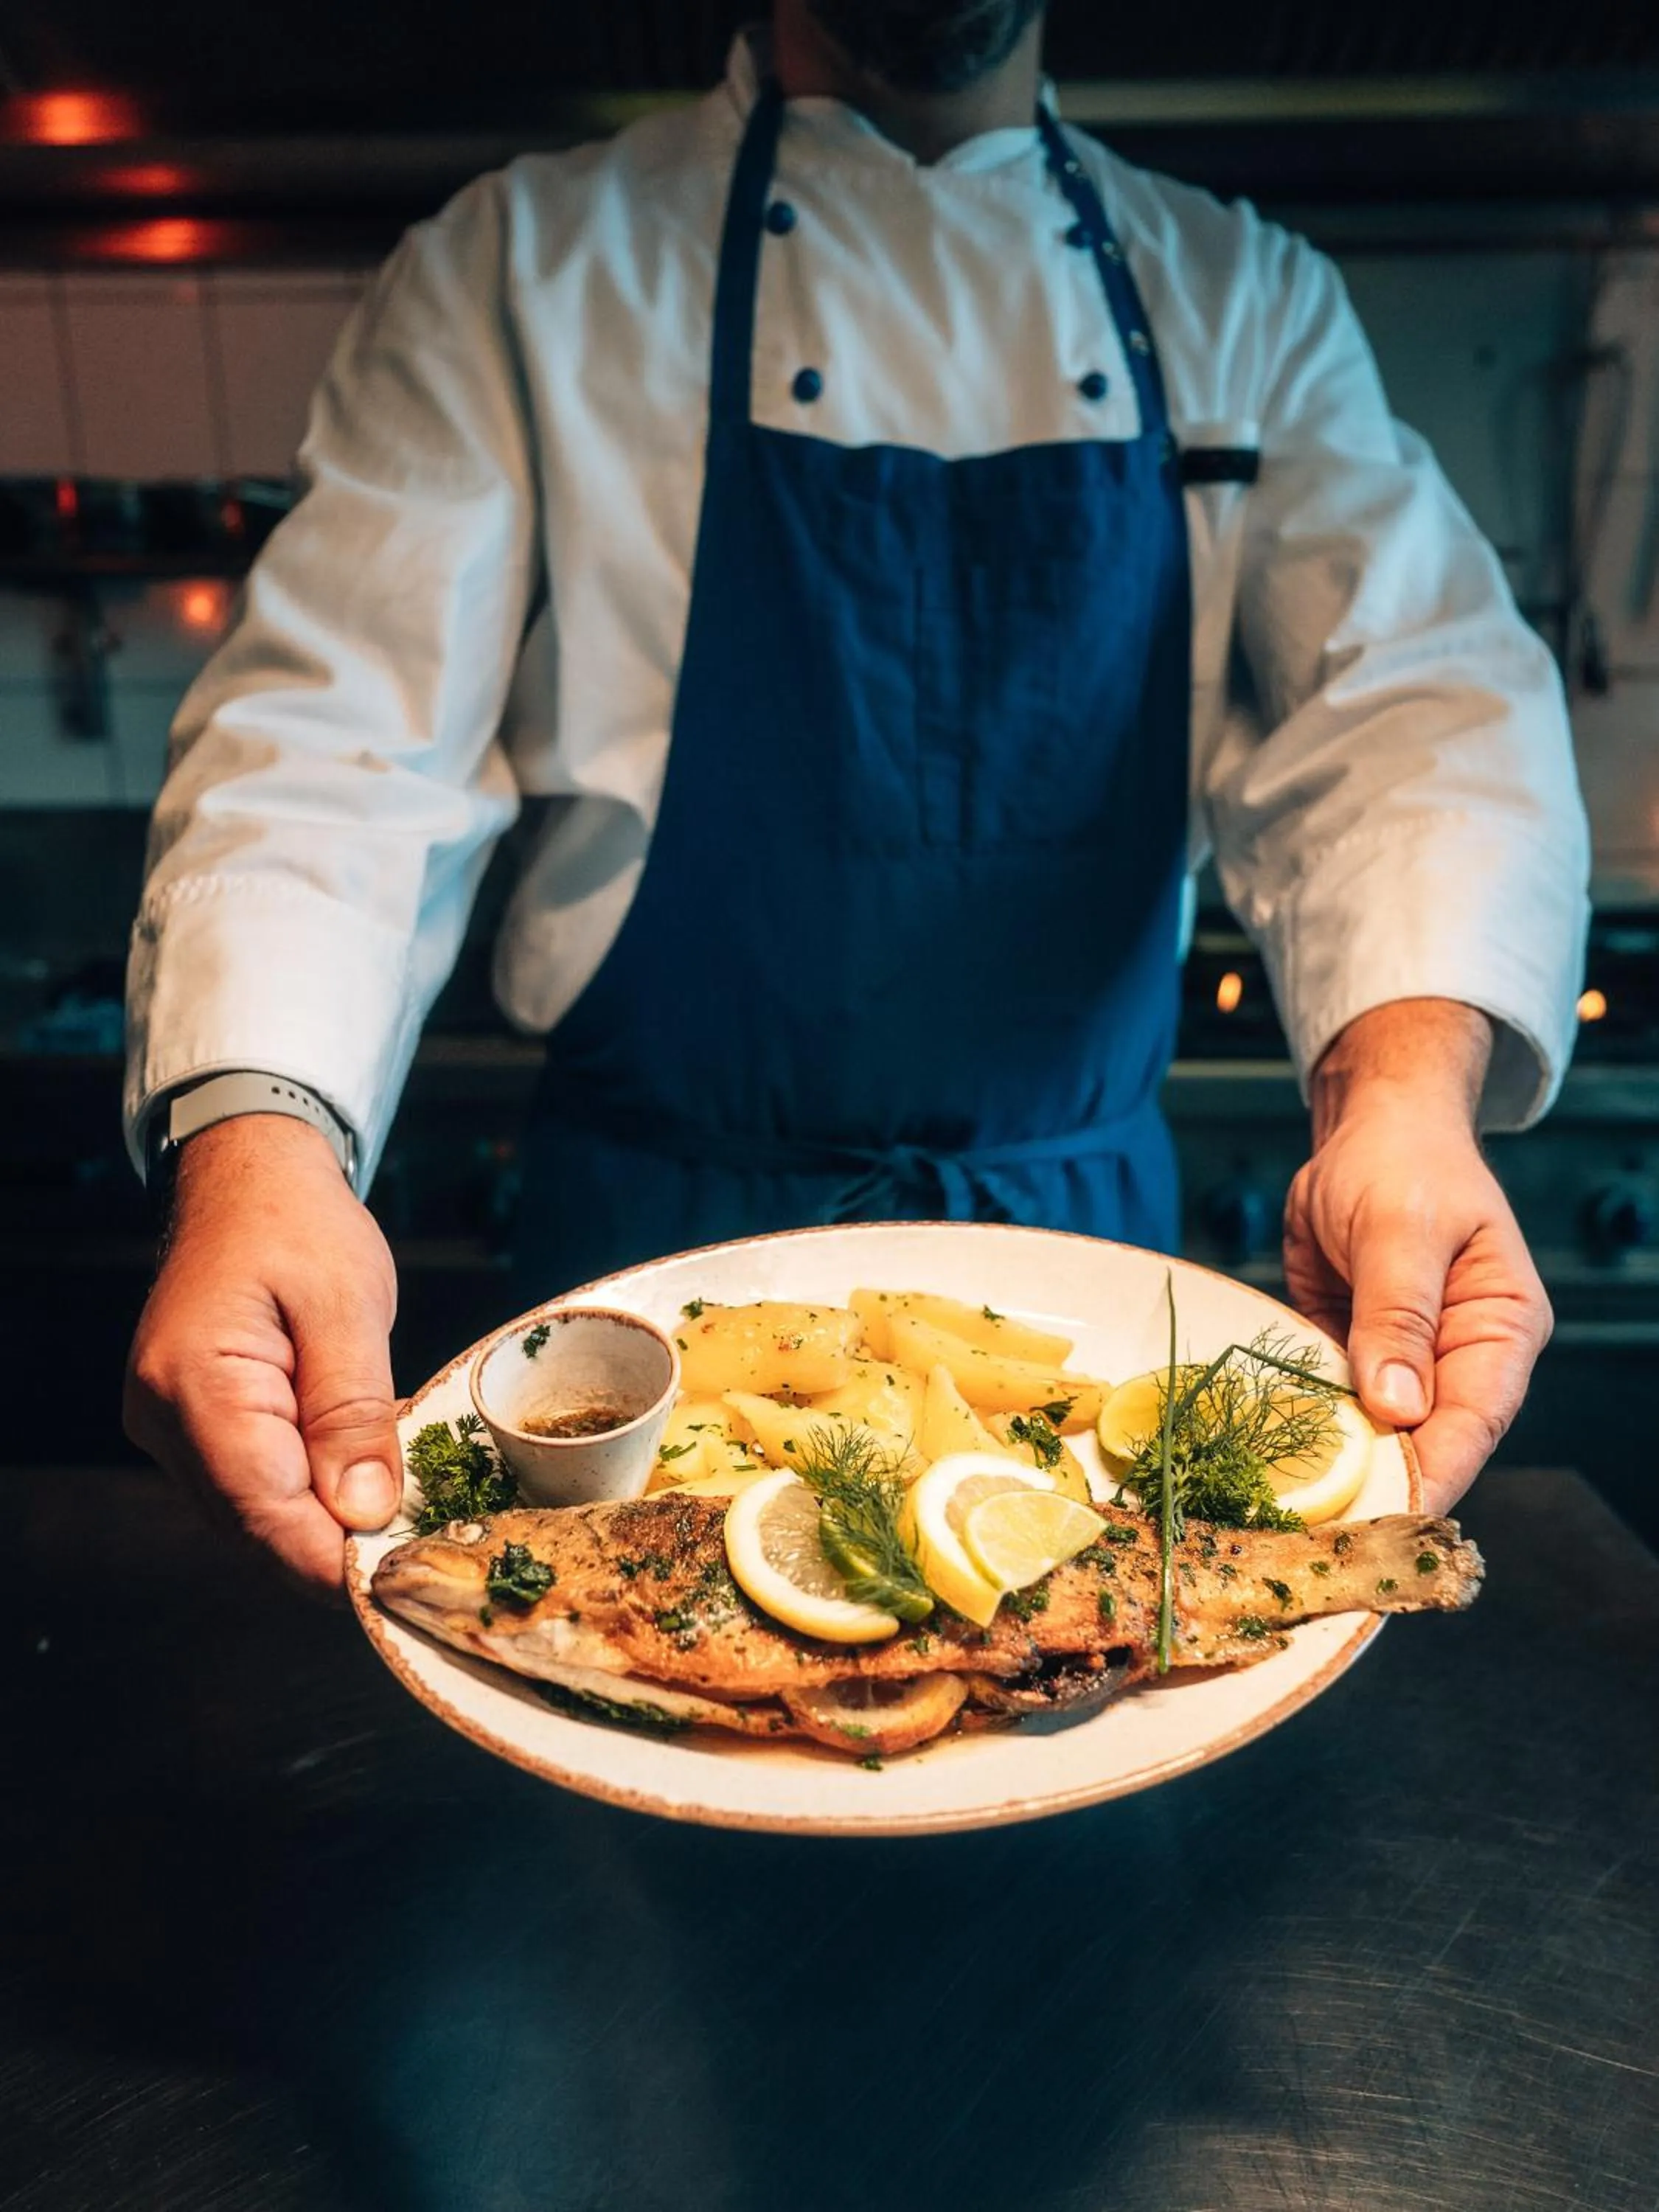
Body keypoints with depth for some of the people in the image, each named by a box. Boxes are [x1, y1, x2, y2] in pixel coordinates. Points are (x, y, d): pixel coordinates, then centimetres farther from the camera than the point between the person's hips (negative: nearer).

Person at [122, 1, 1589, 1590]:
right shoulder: (516, 270, -2)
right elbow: (335, 736, -12)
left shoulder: (1251, 302, 6)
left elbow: (1417, 694, -9)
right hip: (662, 1231, -2)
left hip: (1087, 1224, 3)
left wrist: (1409, 1078, -29)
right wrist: (249, 1137, -31)